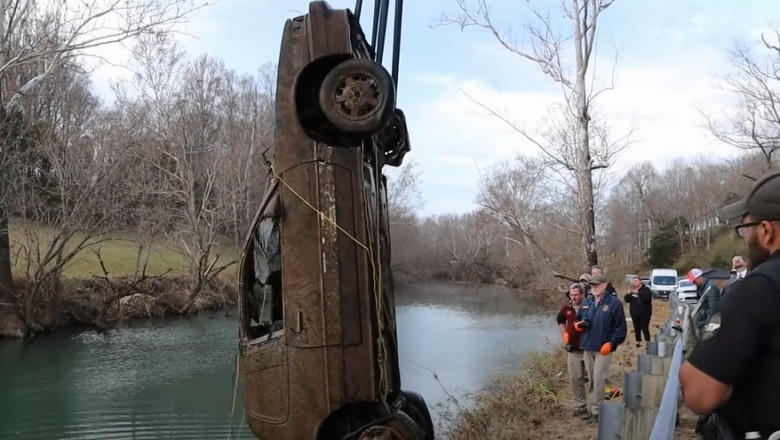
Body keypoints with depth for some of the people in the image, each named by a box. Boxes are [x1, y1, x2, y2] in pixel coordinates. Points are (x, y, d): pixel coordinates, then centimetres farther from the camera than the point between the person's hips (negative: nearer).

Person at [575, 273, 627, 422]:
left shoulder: (614, 303, -6)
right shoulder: (586, 303, 12)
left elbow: (620, 328, -6)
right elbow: (577, 321, 20)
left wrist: (611, 343, -14)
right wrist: (578, 325, -3)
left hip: (603, 349, -6)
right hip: (587, 347, 6)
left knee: (598, 379, -7)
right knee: (590, 380, 12)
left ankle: (596, 410, 2)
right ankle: (590, 409, 20)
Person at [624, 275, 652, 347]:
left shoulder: (646, 289, -5)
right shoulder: (632, 290, 11)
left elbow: (646, 298, -23)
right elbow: (626, 300, 4)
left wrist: (638, 293, -30)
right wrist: (629, 293, -14)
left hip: (644, 314, -5)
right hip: (634, 314, 5)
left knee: (645, 329, -8)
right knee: (637, 329, 9)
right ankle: (637, 343, 18)